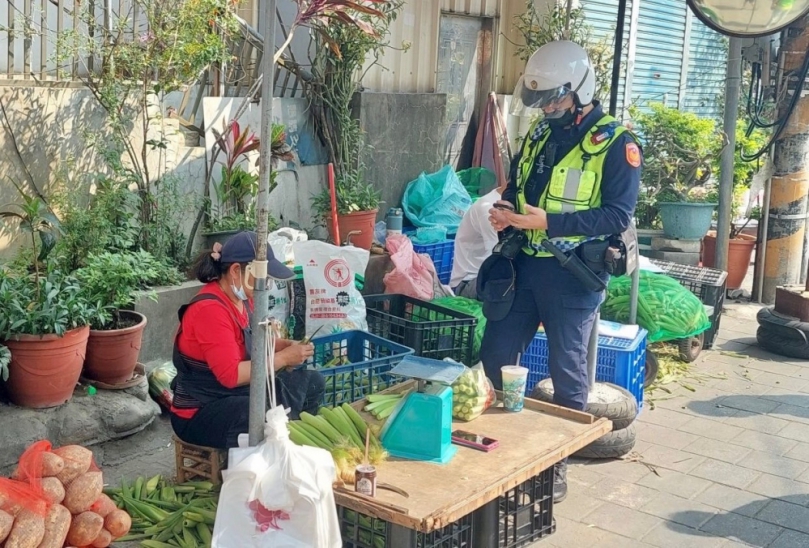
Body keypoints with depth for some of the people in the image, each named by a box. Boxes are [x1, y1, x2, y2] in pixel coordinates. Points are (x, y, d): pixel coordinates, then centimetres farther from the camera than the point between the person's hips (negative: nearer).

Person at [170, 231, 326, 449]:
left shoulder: (243, 298, 3)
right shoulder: (209, 310, -24)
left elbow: (253, 340, 19)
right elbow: (231, 375, -29)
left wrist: (286, 345, -1)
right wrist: (284, 358, -21)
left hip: (240, 392, 10)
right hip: (200, 413, -10)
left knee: (313, 383, 7)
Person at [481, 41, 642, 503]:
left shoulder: (616, 143, -10)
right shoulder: (541, 131, 10)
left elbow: (619, 215, -16)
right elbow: (516, 184, 20)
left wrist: (548, 222, -24)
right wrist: (506, 211, -4)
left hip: (574, 273, -6)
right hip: (525, 263, 6)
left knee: (567, 370, 5)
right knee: (495, 357, 9)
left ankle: (561, 461, 20)